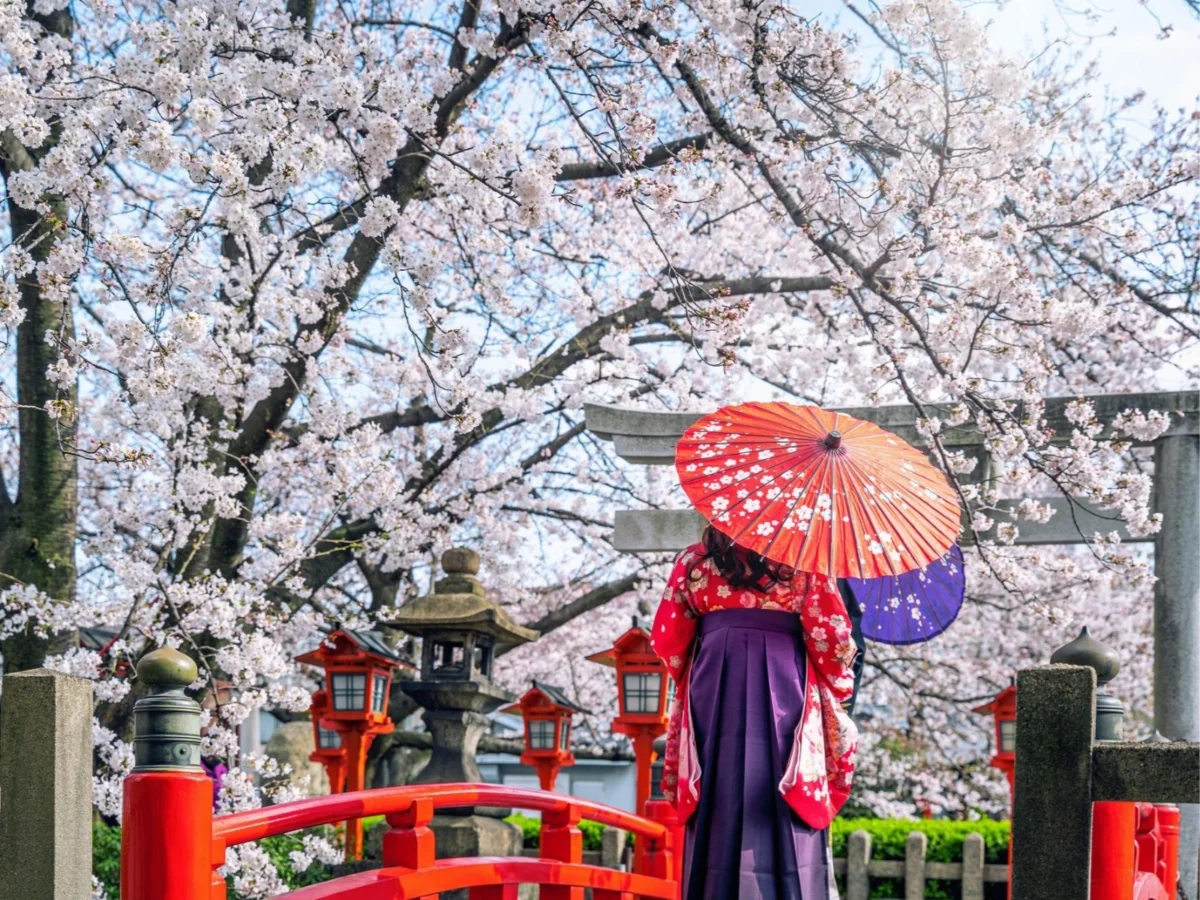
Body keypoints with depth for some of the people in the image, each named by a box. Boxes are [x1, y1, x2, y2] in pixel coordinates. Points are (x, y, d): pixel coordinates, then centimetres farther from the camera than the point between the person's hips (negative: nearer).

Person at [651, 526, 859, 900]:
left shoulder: (695, 561, 7)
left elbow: (667, 639, 9)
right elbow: (831, 635, -2)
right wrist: (840, 687, 14)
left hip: (714, 694, 2)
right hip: (784, 695, -2)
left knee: (720, 820, 4)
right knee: (784, 826, -2)